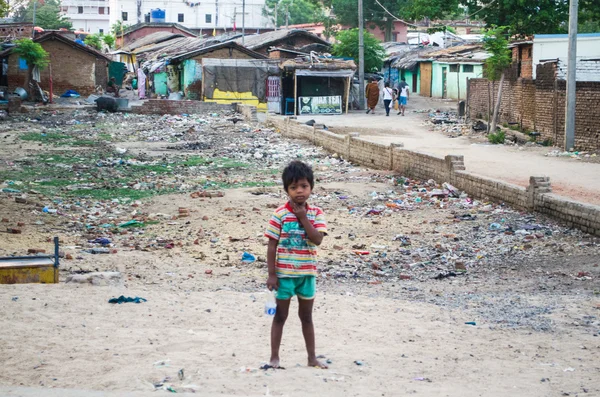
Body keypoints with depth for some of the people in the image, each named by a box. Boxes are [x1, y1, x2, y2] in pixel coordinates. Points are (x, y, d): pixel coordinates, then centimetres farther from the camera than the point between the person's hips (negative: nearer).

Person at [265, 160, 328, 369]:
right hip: (284, 273, -3)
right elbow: (272, 246, -8)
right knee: (280, 316, 7)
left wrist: (303, 217, -19)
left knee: (307, 316, 15)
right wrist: (271, 274, -10)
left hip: (307, 273, 3)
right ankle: (274, 358, 15)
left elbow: (317, 239, -15)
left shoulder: (316, 213, -2)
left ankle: (312, 358, 24)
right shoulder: (280, 214, -10)